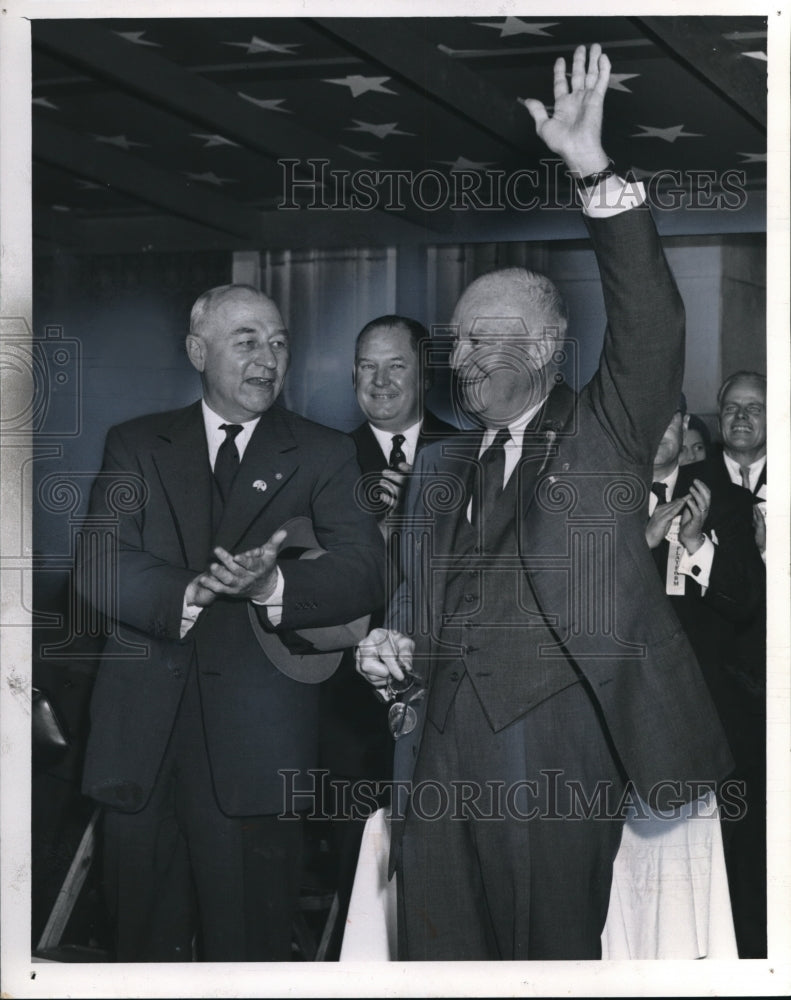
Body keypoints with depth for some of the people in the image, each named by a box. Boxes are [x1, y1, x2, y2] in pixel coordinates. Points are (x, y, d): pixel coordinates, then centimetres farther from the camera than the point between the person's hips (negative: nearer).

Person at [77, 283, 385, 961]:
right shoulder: (137, 446, 12)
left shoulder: (324, 455, 9)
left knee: (248, 947, 0)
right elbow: (100, 566, -2)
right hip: (142, 737, 1)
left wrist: (274, 586, -25)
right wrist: (189, 593, -21)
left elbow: (365, 571, -5)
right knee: (147, 943, 8)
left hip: (254, 745, -1)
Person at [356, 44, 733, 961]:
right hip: (443, 734, 5)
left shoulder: (603, 437, 6)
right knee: (438, 954, 3)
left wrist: (594, 172, -17)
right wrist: (387, 650, 3)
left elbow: (650, 324, -8)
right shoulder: (440, 471, 21)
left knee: (555, 950, -1)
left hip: (557, 730, -4)